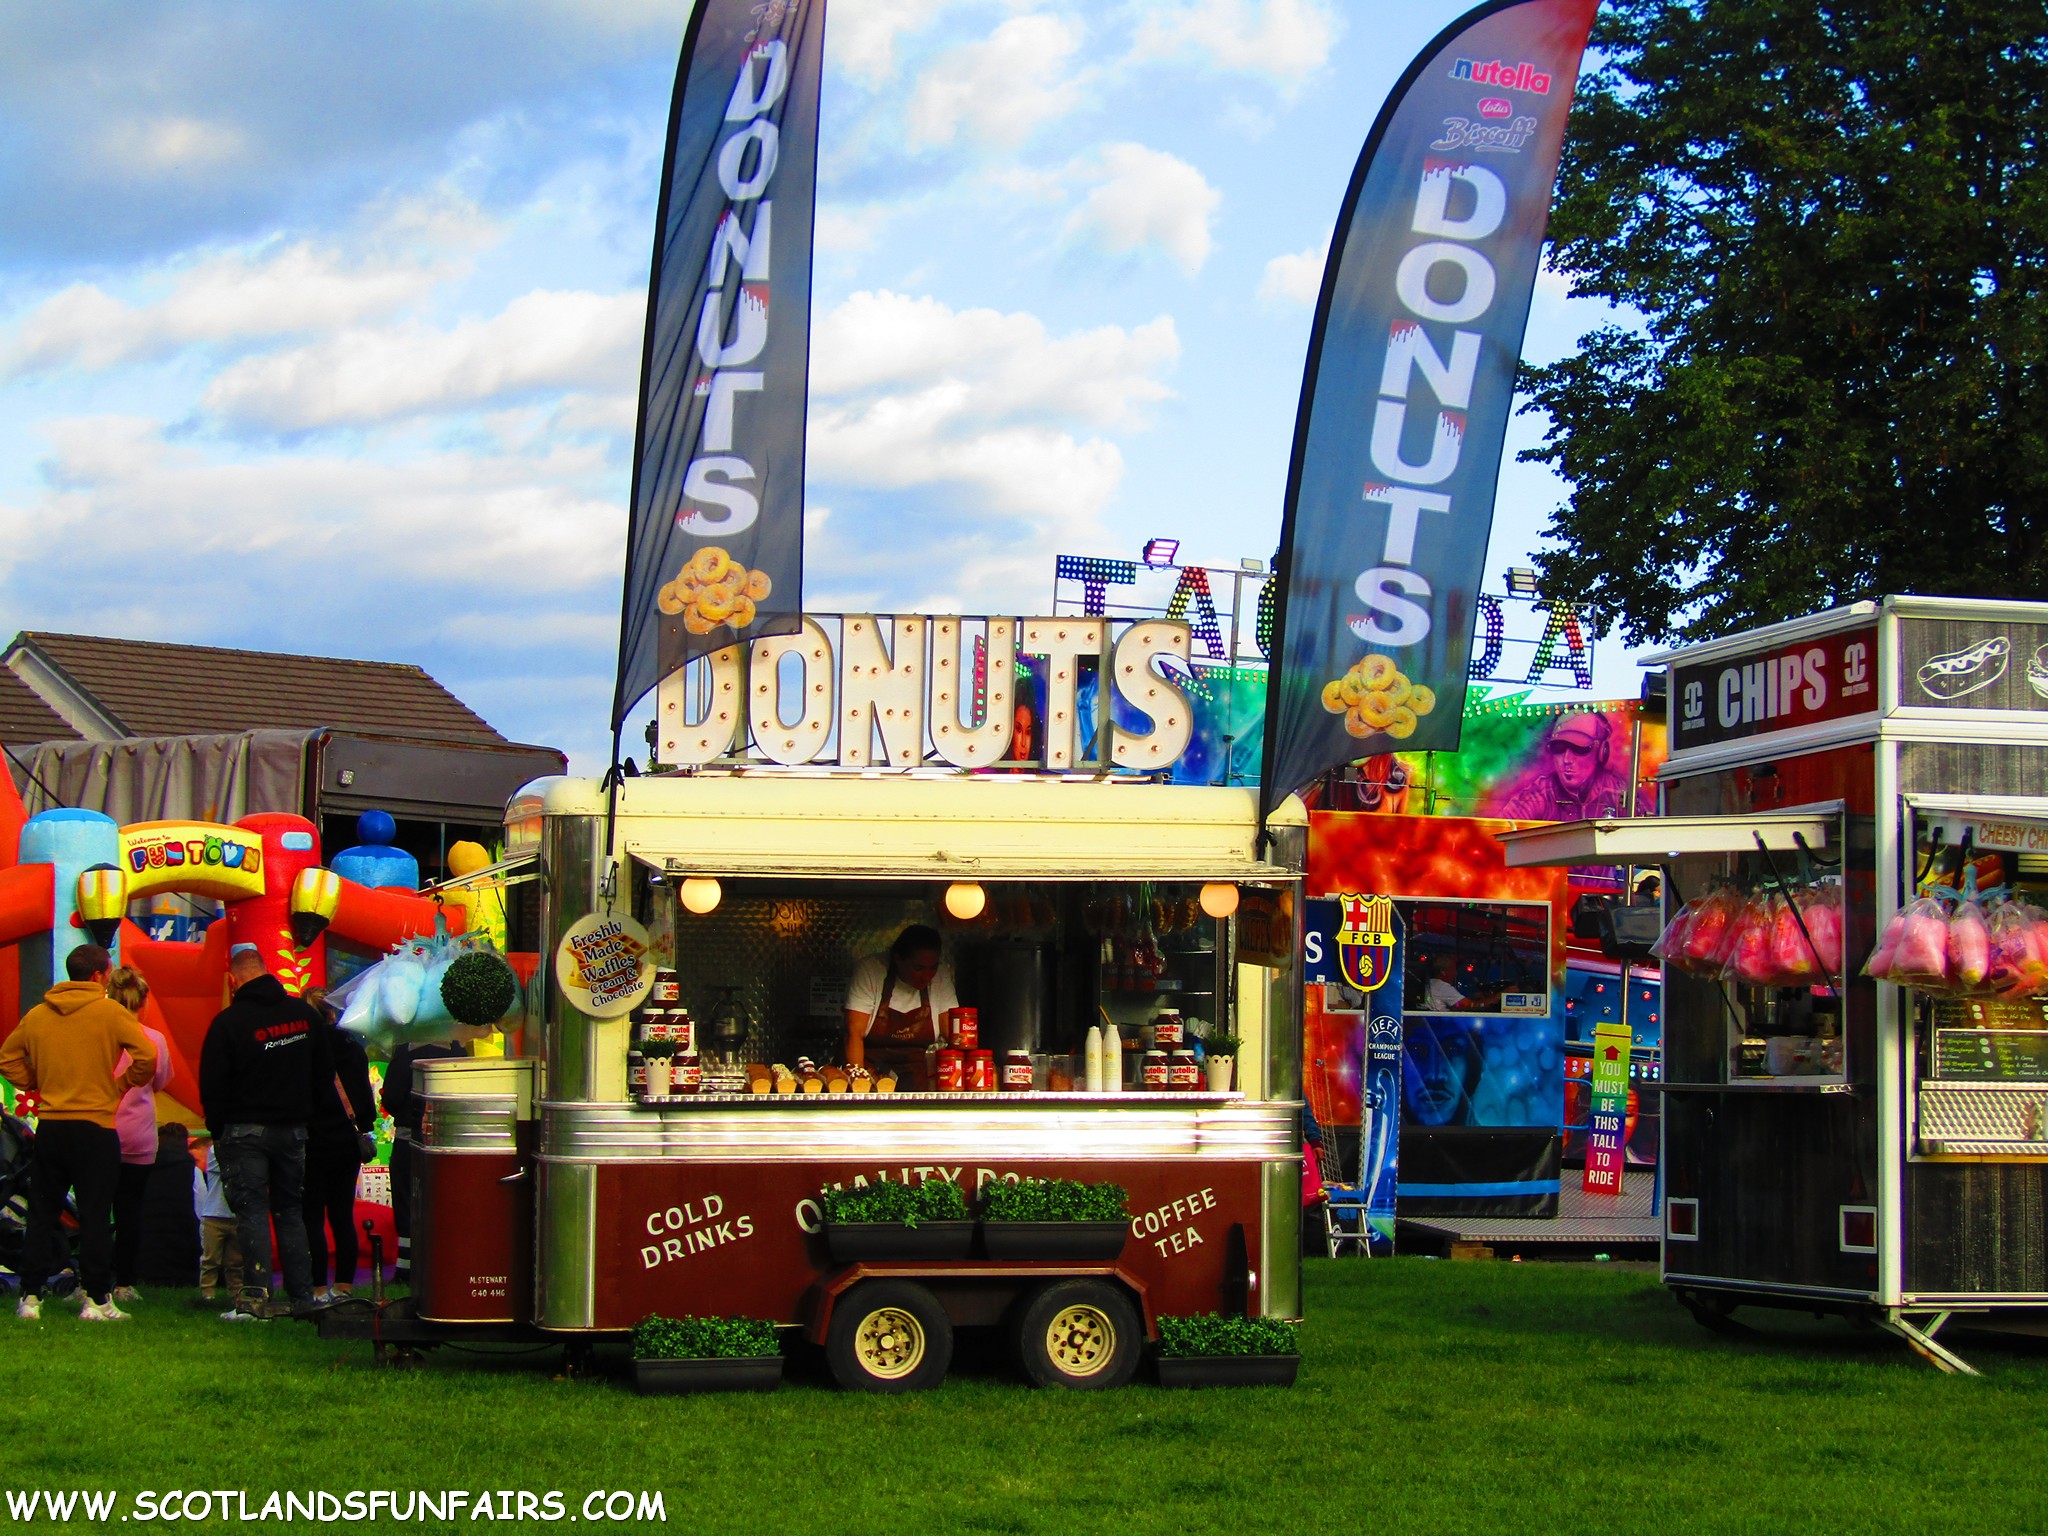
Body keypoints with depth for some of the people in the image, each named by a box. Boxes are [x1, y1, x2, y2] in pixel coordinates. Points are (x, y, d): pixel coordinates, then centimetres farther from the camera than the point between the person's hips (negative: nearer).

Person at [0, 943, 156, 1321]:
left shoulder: (37, 1014, 7)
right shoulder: (110, 1012, -6)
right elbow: (147, 1056, -14)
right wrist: (122, 1085, 1)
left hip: (50, 1125, 4)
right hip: (96, 1127, -4)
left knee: (43, 1213, 10)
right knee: (95, 1215, -1)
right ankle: (97, 1299, -1)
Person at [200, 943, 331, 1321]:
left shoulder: (228, 1021, -11)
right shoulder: (305, 1013, 3)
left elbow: (211, 1085, -7)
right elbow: (325, 1071, 12)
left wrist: (217, 1130, 5)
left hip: (245, 1130, -4)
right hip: (293, 1129, 4)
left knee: (252, 1211, -3)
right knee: (290, 1211, 12)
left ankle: (257, 1297, -13)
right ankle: (302, 1298, 10)